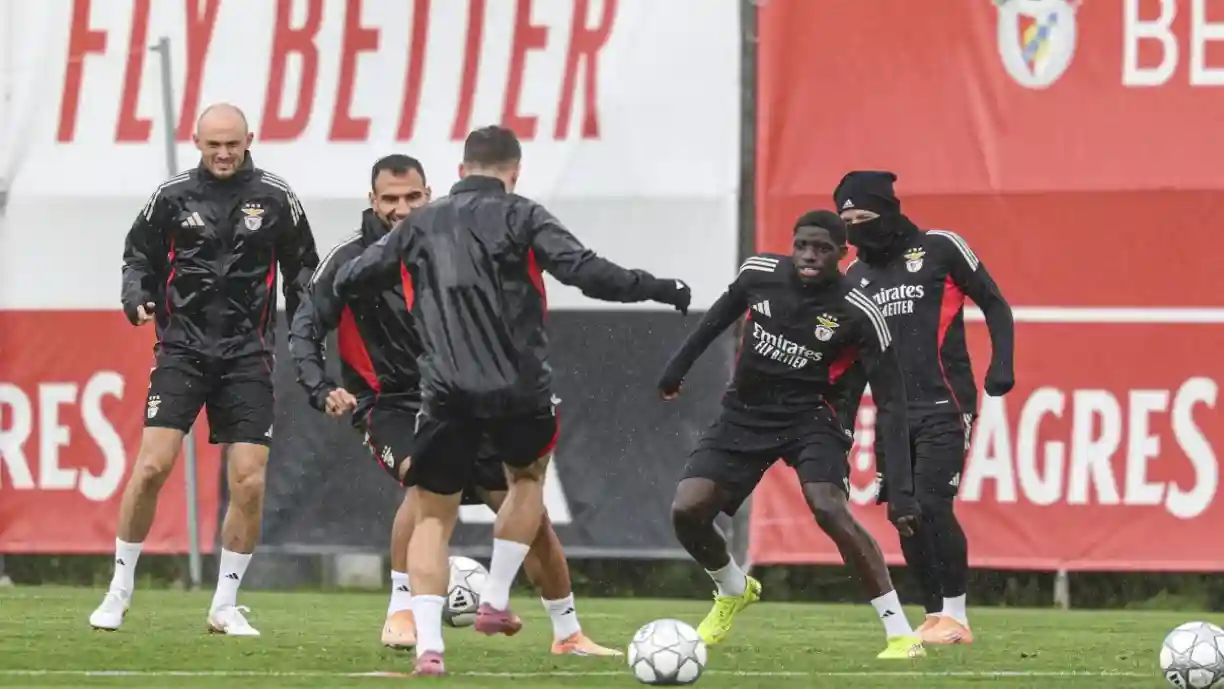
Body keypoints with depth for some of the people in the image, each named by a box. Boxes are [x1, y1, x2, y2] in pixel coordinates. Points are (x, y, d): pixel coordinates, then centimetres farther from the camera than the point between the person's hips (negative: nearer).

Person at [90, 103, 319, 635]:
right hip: (182, 348, -1)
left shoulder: (275, 199, 3)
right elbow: (140, 255, 12)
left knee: (250, 482, -6)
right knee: (153, 465, -13)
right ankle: (119, 590, 2)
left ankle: (225, 605, 8)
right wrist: (137, 299, -8)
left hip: (247, 355, 1)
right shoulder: (173, 196, 2)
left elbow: (301, 267, 13)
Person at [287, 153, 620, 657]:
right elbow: (304, 330, -8)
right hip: (389, 405, -4)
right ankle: (400, 612, -22)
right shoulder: (353, 258, -9)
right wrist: (322, 390, -23)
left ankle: (567, 634, 18)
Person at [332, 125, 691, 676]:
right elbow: (587, 273, -12)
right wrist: (658, 289, -3)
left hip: (447, 395, 1)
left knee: (432, 516, 9)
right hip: (518, 389, -1)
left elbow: (348, 282, 15)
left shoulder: (420, 224, 10)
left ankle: (427, 644, -10)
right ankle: (495, 602, 21)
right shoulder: (521, 217, -1)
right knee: (527, 476, 30)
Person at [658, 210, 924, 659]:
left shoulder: (858, 315, -19)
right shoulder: (760, 273, -10)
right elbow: (721, 315, 14)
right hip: (744, 416, 4)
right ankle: (734, 591, 24)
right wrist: (678, 366, 23)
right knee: (687, 511, -10)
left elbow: (890, 403, -17)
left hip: (808, 417, -4)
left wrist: (900, 490, -24)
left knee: (830, 509, -29)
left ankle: (900, 633, -22)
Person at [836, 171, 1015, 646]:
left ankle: (956, 617, -7)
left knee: (932, 504, -15)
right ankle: (935, 616, 9)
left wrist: (1001, 364, -11)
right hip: (893, 412, 6)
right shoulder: (858, 276, 13)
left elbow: (994, 305, 2)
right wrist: (843, 422, 17)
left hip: (944, 407, -6)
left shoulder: (940, 249, -3)